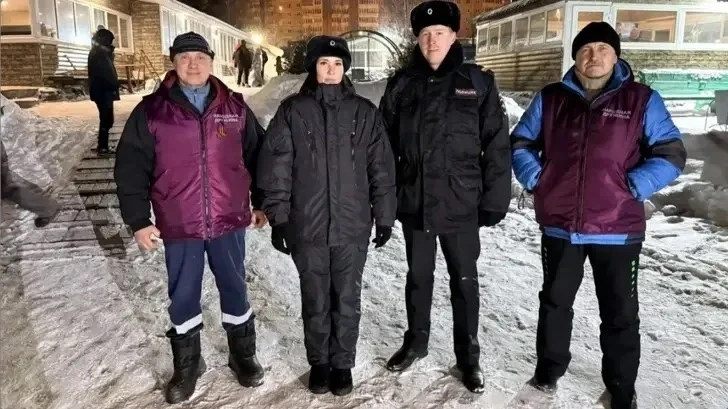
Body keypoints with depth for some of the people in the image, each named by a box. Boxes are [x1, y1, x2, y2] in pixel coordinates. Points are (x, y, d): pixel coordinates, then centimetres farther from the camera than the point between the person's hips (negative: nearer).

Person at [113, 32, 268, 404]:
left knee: (234, 289, 14)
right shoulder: (152, 111, -3)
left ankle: (243, 355, 33)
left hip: (229, 220, 1)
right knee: (183, 297, 12)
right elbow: (130, 169, -2)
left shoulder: (235, 107, 2)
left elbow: (257, 155, 10)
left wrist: (260, 202, 11)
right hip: (178, 225, -1)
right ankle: (187, 364, 33)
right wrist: (138, 220, -5)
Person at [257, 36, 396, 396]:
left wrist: (384, 216, 3)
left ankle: (343, 363, 31)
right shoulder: (292, 111, -1)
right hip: (307, 227, 0)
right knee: (315, 301, 13)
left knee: (347, 300, 11)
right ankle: (318, 362, 33)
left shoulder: (364, 112, 1)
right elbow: (275, 168, -1)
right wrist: (278, 219, -4)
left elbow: (381, 168, 3)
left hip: (352, 226, 0)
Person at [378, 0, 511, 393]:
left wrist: (495, 199, -6)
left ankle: (468, 355, 29)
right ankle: (416, 340, 37)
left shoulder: (478, 83, -3)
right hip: (413, 203, 2)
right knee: (418, 277, 17)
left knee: (464, 281, 11)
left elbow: (497, 146, -3)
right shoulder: (402, 84, 3)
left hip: (461, 204, -2)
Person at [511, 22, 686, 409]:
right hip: (560, 226, 2)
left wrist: (634, 186, -11)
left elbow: (671, 154, 0)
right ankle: (550, 365, 39)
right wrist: (535, 179, -1)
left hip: (617, 229, -1)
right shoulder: (550, 99, 4)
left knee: (620, 312, 11)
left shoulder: (642, 100, -1)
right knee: (555, 301, 18)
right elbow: (520, 143, 12)